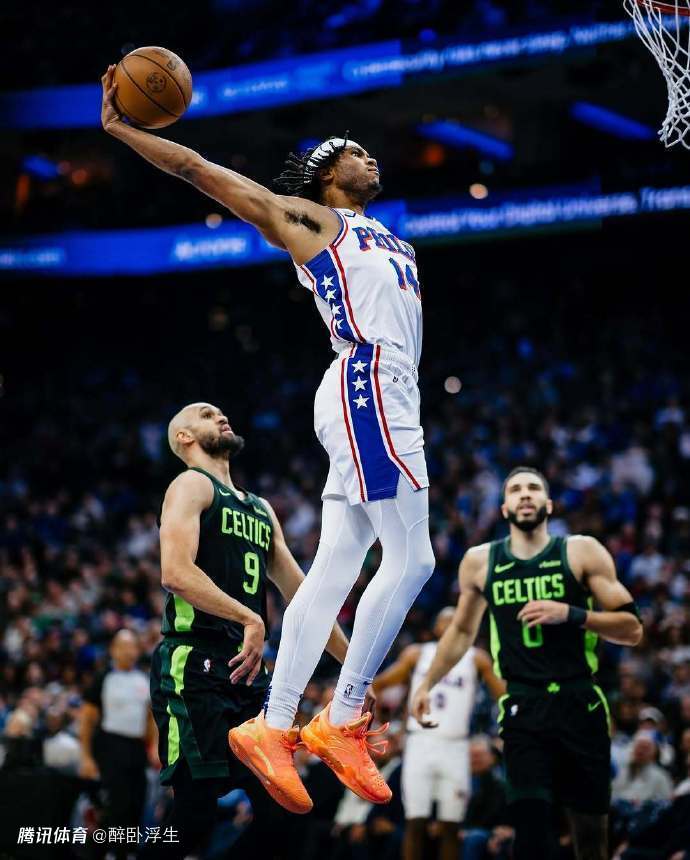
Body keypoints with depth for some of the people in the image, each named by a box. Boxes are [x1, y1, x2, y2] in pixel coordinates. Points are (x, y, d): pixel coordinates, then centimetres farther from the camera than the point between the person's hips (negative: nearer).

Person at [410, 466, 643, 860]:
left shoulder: (582, 552, 0)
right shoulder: (480, 562, 8)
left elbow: (632, 629, -3)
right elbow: (462, 631, 24)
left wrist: (571, 614, -15)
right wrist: (428, 684, 19)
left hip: (580, 705, 0)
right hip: (523, 709, 0)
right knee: (531, 824, -16)